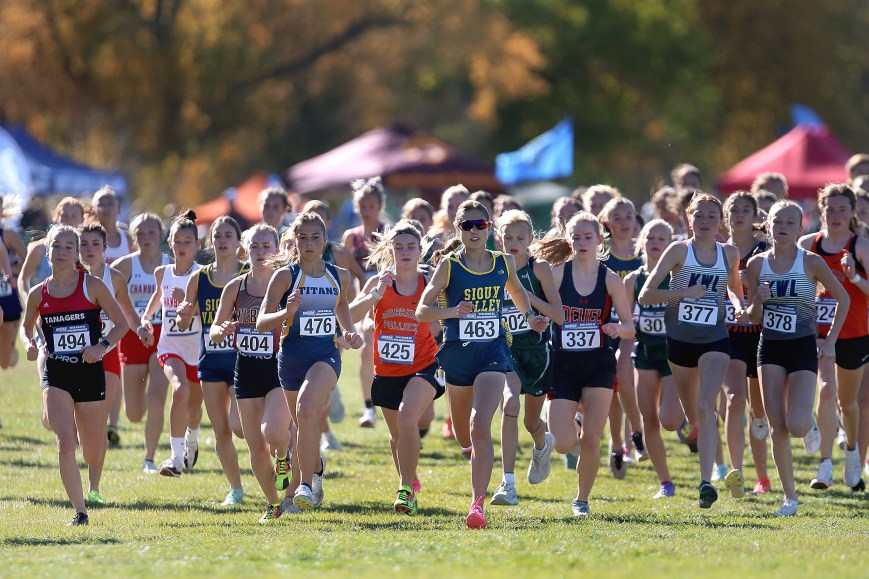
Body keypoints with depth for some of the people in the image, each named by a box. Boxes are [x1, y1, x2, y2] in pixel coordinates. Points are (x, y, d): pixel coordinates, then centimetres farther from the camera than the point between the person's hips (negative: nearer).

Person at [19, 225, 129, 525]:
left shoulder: (92, 286, -3)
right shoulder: (38, 294, 2)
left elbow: (121, 323, 1)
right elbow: (26, 327, 18)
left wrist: (102, 346, -16)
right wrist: (29, 345, -4)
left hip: (90, 373, 0)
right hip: (56, 376, 0)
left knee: (93, 451, 10)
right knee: (65, 443, -19)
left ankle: (93, 488, 45)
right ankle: (80, 511, -13)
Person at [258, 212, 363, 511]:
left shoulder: (339, 276, 4)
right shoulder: (285, 275, -5)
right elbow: (261, 322, -10)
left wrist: (349, 333, 11)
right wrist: (287, 312, -28)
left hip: (326, 354, -1)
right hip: (292, 356, 1)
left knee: (306, 406, -30)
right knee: (305, 428, 13)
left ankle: (306, 484, -27)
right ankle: (316, 467, 50)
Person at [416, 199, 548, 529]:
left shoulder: (504, 263, 3)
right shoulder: (448, 265, -5)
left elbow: (517, 291, 25)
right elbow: (422, 310, -8)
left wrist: (529, 317, 6)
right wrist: (451, 311, -26)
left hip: (492, 352, -1)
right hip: (458, 352, 1)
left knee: (480, 427, -20)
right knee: (463, 433, 16)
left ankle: (478, 504, -22)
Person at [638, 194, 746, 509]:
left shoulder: (730, 254, 3)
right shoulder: (679, 250, -6)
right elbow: (645, 295, -10)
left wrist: (739, 306, 3)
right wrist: (684, 292, -22)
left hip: (715, 341, -1)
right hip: (680, 340, 1)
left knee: (705, 406, -20)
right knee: (691, 415, 14)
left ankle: (706, 482, -26)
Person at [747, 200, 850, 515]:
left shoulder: (811, 262, -5)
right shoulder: (757, 264, 2)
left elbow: (843, 298, 4)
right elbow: (753, 317, 7)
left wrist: (830, 340, 0)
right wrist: (759, 301, -15)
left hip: (803, 349, -3)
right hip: (770, 348, 3)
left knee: (796, 426, -16)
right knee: (777, 428, -2)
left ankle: (810, 422, 22)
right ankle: (790, 497, 8)